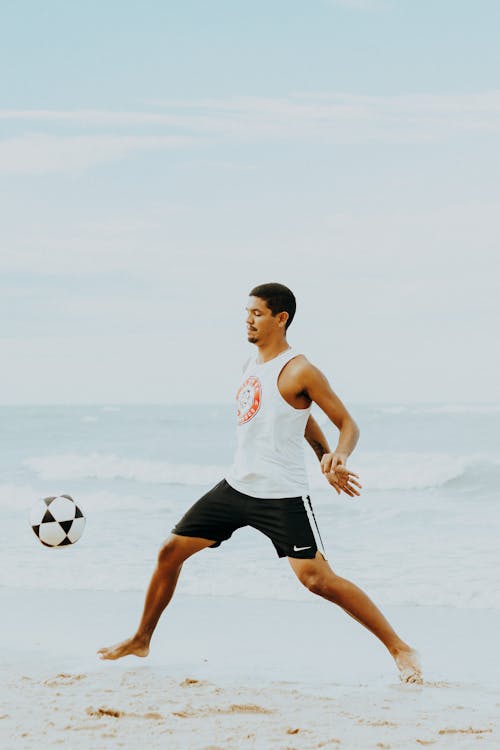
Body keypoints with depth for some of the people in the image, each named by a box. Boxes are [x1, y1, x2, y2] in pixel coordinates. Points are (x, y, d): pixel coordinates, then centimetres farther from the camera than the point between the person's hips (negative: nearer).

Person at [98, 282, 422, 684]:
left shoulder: (299, 371, -13)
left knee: (317, 578, -17)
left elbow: (348, 424, -12)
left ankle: (401, 650, -10)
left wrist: (337, 460, -32)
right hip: (238, 485, 8)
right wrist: (324, 454, 20)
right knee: (171, 551, 8)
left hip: (282, 496, -8)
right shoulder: (253, 364, 12)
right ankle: (141, 640, 27)